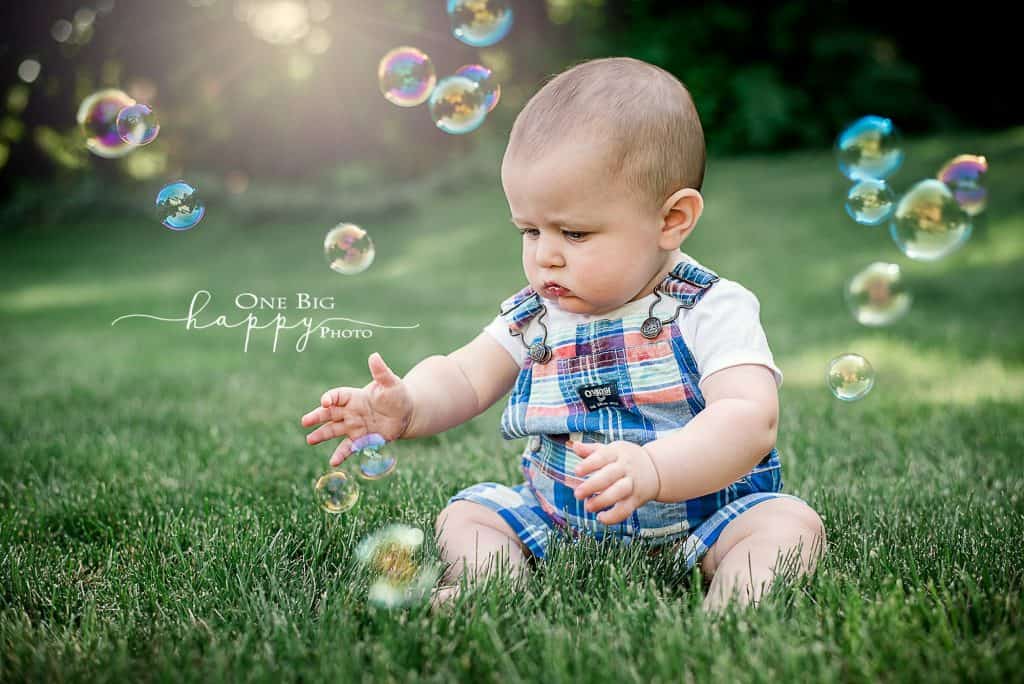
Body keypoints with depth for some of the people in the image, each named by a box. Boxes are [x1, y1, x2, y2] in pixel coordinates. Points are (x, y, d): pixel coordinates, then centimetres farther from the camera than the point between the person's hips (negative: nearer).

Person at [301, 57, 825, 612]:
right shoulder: (533, 316, 1)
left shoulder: (711, 311, -16)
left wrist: (651, 469, -47)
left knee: (791, 524, -26)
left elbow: (748, 421, -29)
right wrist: (405, 407, -22)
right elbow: (462, 378, 3)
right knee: (466, 514, -5)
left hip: (700, 520, -4)